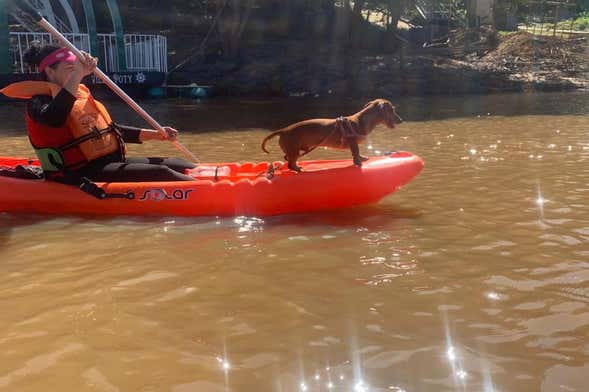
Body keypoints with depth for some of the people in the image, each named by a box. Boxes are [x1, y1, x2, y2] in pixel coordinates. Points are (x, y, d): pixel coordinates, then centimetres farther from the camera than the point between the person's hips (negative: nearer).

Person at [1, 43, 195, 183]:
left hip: (110, 162, 9)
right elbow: (54, 119, -32)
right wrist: (78, 75, -31)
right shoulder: (39, 100, -5)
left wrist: (154, 134, 17)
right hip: (80, 175, -9)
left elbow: (111, 130, 26)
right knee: (161, 172, -24)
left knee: (179, 165, -3)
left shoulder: (81, 94, 21)